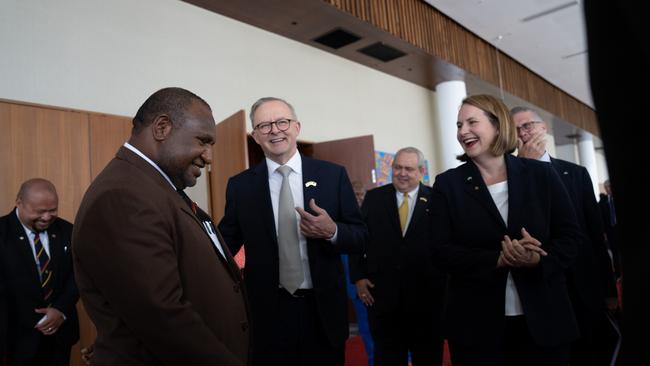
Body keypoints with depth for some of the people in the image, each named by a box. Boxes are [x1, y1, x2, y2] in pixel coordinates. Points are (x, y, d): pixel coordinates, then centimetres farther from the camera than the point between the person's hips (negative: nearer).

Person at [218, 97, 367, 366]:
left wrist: (332, 231, -20)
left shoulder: (333, 175, -3)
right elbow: (226, 243, 2)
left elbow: (360, 236, 0)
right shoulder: (240, 185, -1)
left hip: (323, 309, 1)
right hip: (267, 312, 0)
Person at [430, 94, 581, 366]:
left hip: (545, 318, 1)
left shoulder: (541, 174, 2)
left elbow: (569, 236, 2)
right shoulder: (447, 184, -1)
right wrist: (498, 260, -20)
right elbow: (441, 252, -8)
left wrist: (536, 259, -18)